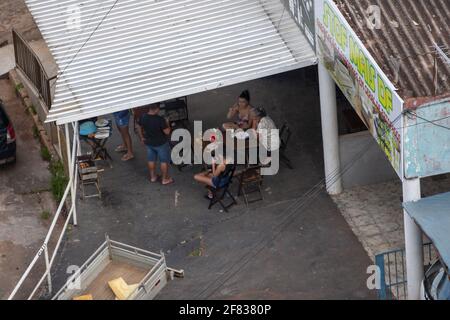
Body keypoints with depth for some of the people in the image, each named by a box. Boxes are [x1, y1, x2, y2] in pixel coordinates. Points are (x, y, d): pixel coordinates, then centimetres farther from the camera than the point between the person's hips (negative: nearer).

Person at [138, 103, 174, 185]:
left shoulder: (143, 117, -12)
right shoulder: (160, 120, -30)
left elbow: (140, 128, 5)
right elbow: (167, 132, -23)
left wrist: (142, 137, 20)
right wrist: (167, 124, -5)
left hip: (148, 143, 5)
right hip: (161, 143, -5)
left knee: (151, 160, 23)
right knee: (164, 161, 12)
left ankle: (153, 176, 37)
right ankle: (165, 179, 22)